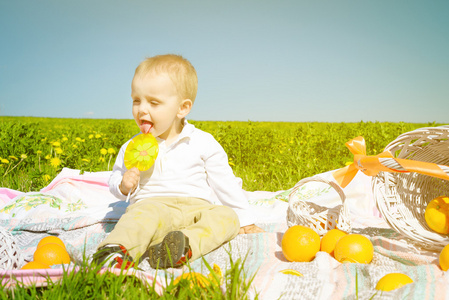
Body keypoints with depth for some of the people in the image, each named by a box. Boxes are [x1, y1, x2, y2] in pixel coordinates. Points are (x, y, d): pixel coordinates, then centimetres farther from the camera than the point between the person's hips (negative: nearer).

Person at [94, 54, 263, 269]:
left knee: (227, 217, -27)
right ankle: (117, 250, -56)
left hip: (198, 209, 1)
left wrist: (245, 221, 13)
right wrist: (123, 185, -5)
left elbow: (225, 184, 11)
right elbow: (115, 180, 20)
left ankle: (185, 247, -48)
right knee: (145, 212, -34)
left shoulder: (203, 143, 5)